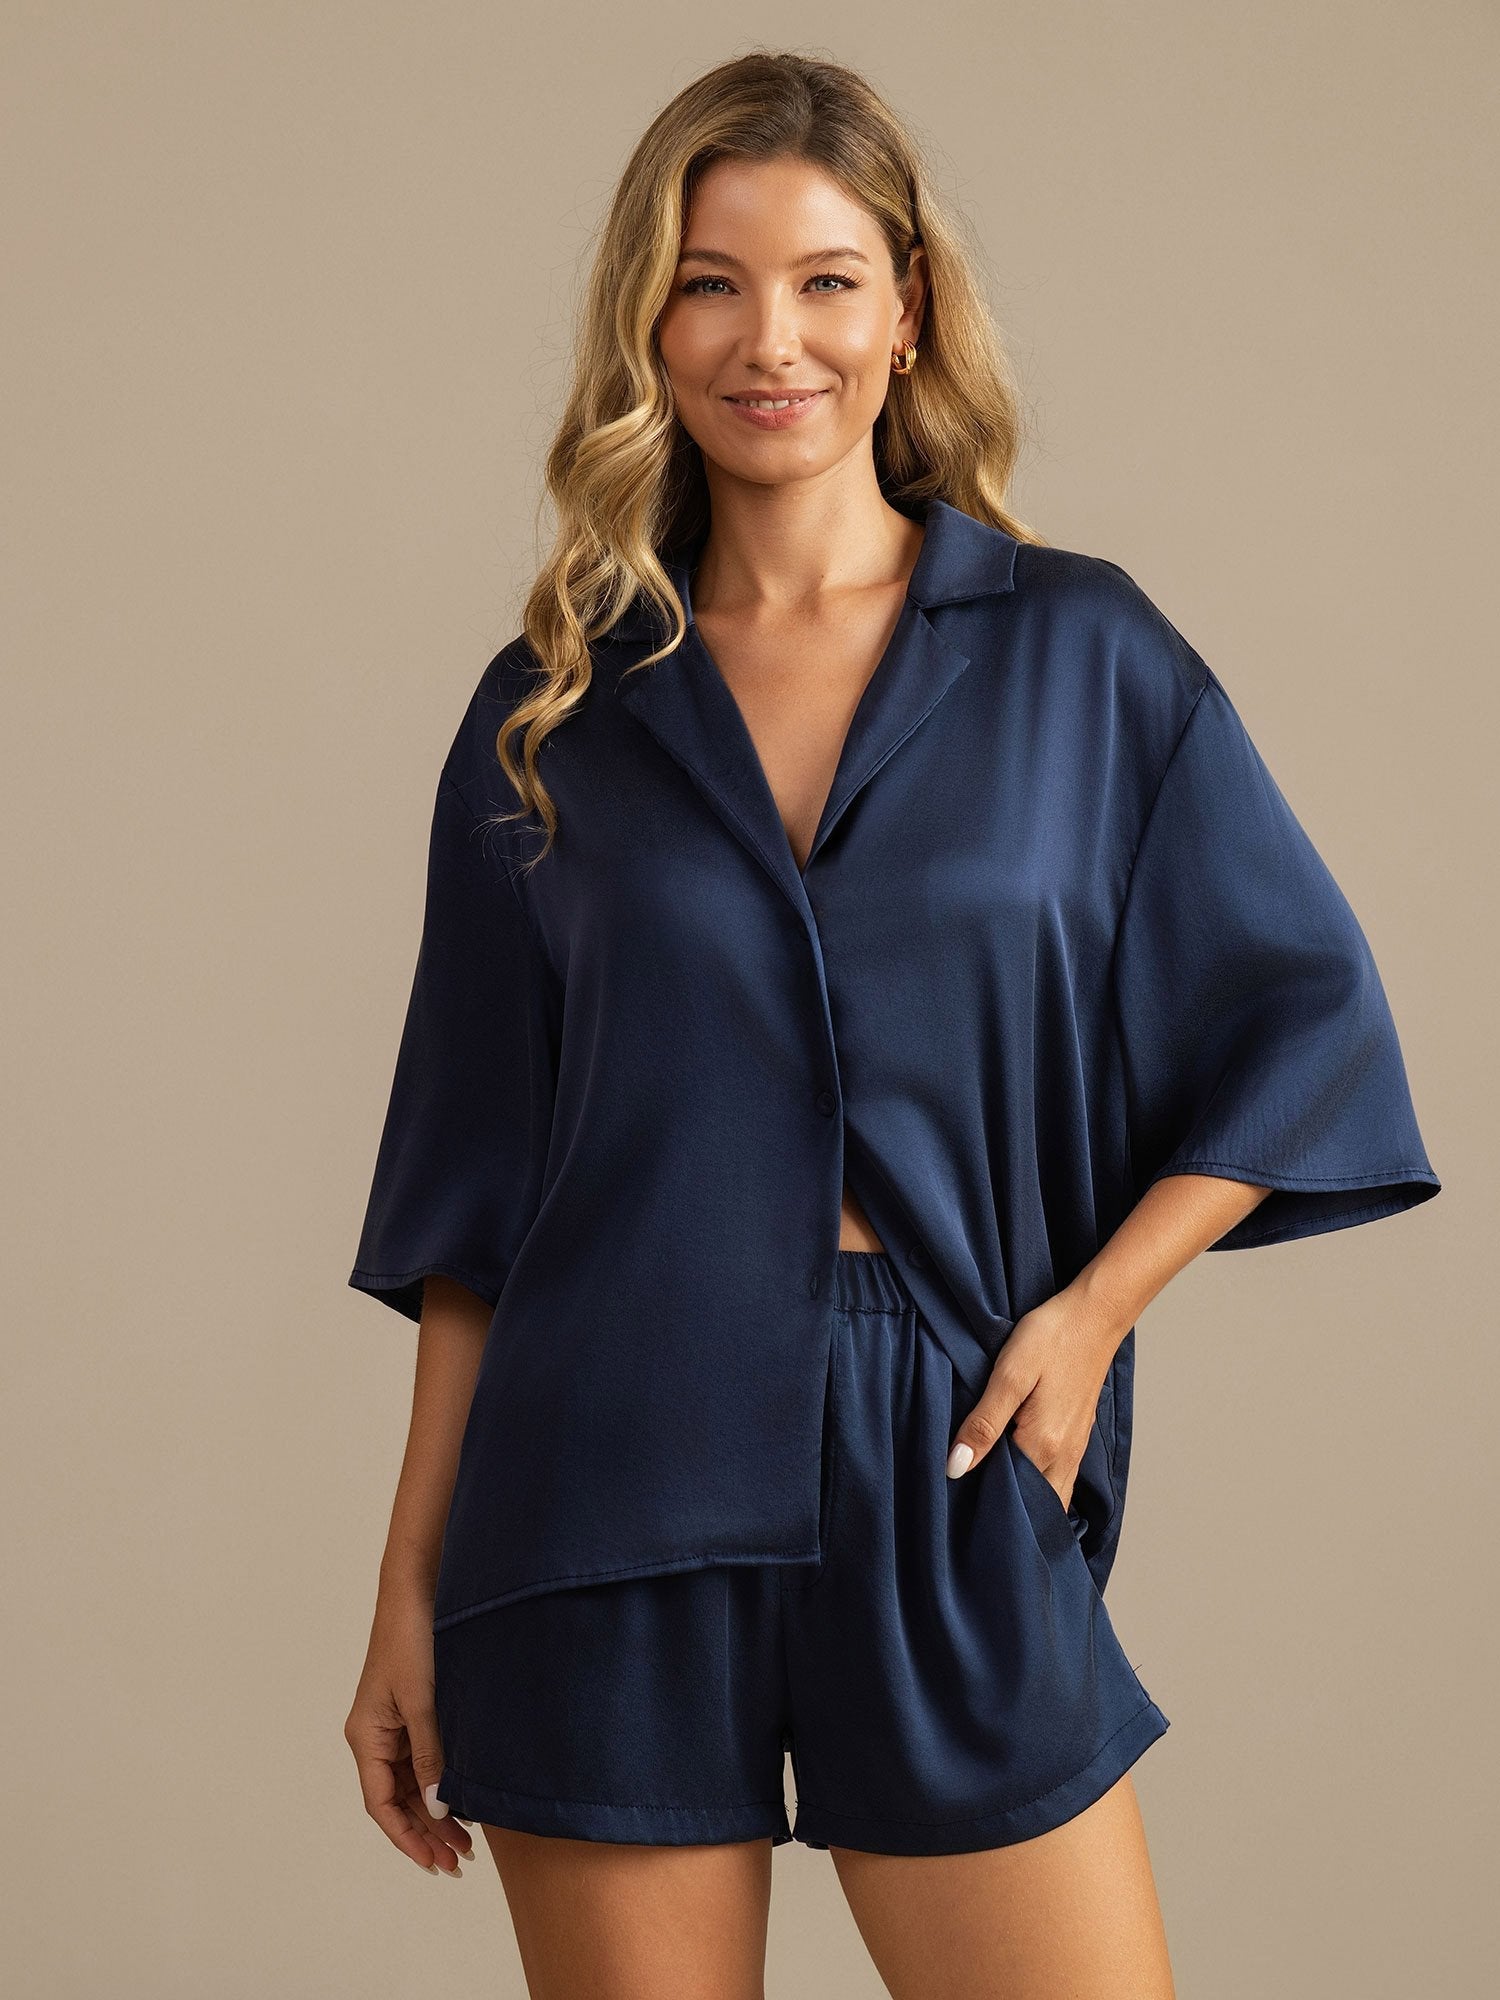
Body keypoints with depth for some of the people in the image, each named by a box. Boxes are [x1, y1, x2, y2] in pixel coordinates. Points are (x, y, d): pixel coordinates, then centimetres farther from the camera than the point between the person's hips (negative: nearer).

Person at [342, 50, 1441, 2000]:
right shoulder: (555, 713, 6)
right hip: (613, 1498, 1)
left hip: (950, 1485, 0)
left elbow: (1304, 1021, 7)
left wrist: (1089, 1308, -5)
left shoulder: (1082, 654, 3)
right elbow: (476, 1191, 7)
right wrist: (409, 1591, 6)